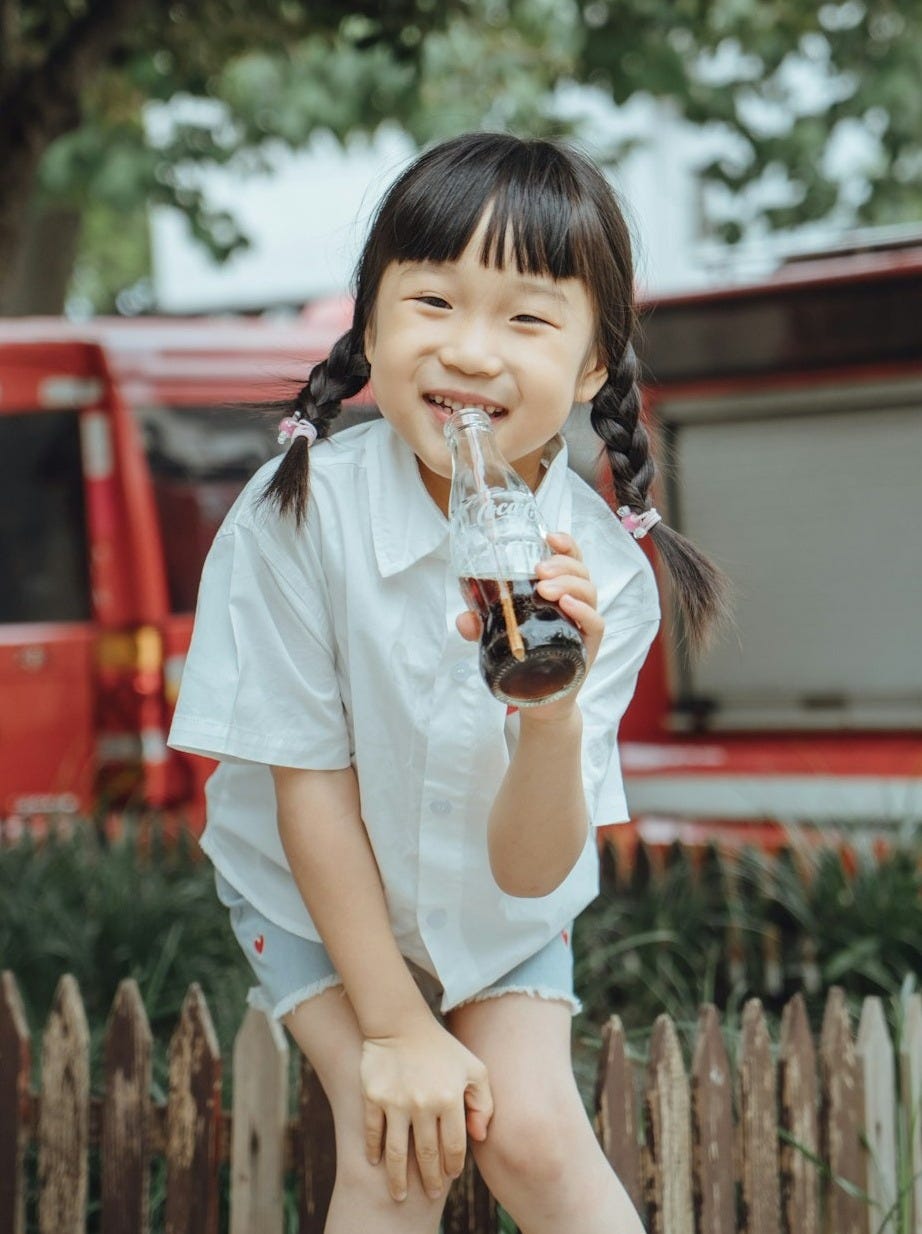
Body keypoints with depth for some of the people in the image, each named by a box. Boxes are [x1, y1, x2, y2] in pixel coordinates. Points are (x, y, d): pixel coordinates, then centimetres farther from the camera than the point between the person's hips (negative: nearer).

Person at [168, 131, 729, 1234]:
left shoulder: (604, 571, -23)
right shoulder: (298, 513, -28)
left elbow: (529, 869, -23)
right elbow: (310, 783, -18)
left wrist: (555, 714, -44)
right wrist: (394, 1027, -15)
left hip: (505, 895, 2)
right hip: (316, 893, -1)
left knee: (534, 1135, -12)